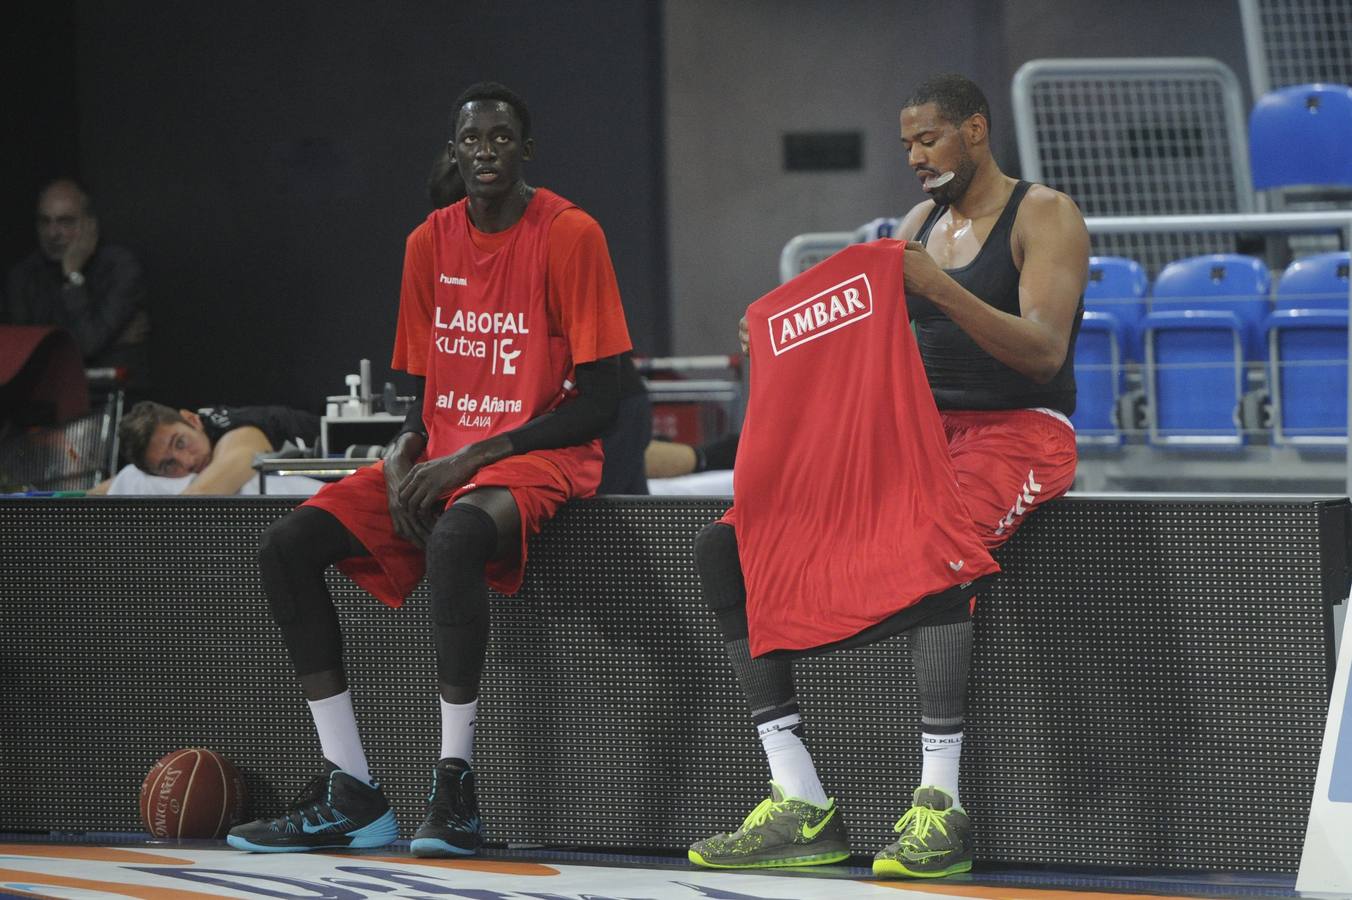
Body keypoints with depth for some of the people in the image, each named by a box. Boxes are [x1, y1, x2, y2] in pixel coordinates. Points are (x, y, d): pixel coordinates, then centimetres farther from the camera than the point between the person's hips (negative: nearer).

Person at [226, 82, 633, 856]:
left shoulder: (570, 235, -9)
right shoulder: (431, 243, 11)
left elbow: (600, 402, -11)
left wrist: (471, 458, -16)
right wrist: (404, 454, -5)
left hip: (537, 454, -7)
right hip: (443, 456, 7)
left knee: (455, 536, -40)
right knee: (288, 545, -11)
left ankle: (456, 786, -34)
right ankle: (350, 794, -13)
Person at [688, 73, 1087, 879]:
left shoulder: (1044, 216, -3)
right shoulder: (923, 222, 17)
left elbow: (1044, 352, -16)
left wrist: (942, 289, -28)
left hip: (1020, 433, -7)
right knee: (725, 545, -10)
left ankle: (941, 806, -40)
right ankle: (802, 808, -16)